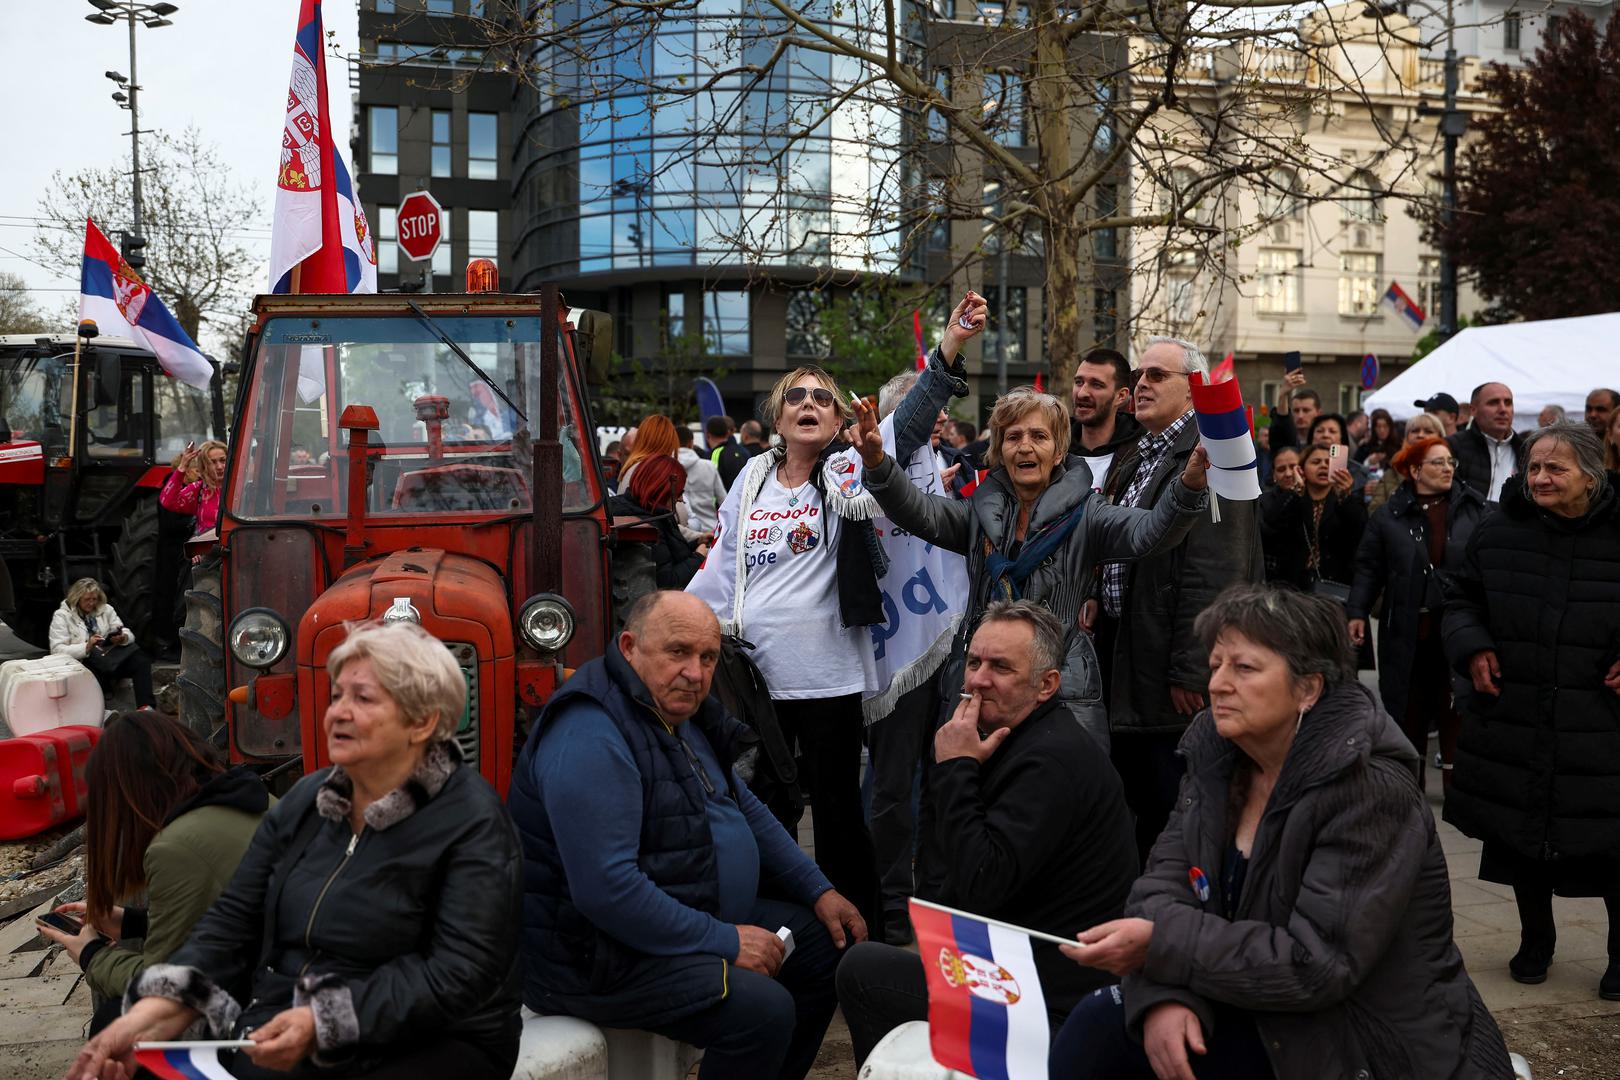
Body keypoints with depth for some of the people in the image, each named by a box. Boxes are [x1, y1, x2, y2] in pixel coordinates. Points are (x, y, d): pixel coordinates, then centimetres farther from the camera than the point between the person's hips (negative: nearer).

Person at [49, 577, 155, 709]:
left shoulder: (105, 609, 12)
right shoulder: (61, 616, 1)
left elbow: (128, 634, 9)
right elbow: (58, 650, -8)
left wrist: (122, 638, -17)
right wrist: (86, 647, -23)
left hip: (111, 657, 4)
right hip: (84, 663, -4)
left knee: (141, 662, -25)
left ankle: (146, 707, -33)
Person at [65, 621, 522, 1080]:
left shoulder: (470, 822, -12)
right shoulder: (306, 799, 9)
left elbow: (460, 973, -20)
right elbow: (233, 919, 3)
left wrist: (325, 1024, -27)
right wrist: (151, 1015, -12)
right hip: (277, 1037, 6)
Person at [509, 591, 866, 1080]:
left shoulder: (680, 711, 8)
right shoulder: (590, 738, -24)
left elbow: (744, 809, 19)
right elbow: (606, 889, -31)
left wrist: (818, 891, 10)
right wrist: (723, 942, -24)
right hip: (602, 959, -10)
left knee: (825, 943, 12)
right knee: (763, 1008, -27)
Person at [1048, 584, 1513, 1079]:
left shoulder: (1373, 795, -22)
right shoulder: (1217, 757, 0)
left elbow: (1319, 963, -27)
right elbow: (1168, 877, -4)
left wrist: (1159, 943, -28)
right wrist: (1165, 994, -23)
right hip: (1269, 1025, 6)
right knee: (1095, 1029, -14)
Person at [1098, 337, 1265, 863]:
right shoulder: (1135, 460, 18)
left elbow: (1214, 573, -21)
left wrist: (1189, 670, -23)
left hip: (1176, 680, -9)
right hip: (1126, 669, 9)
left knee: (1170, 807, -1)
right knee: (1137, 803, 16)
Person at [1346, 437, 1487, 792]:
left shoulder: (1474, 508, 3)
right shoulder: (1389, 515, 2)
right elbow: (1369, 567, 3)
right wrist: (1357, 612, -4)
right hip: (1407, 627, 0)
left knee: (1455, 705, 4)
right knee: (1409, 703, 9)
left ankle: (1456, 784, 15)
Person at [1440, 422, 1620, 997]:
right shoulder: (1498, 532, 2)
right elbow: (1460, 596, 13)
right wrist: (1471, 646, -4)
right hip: (1513, 718, 3)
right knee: (1519, 831, 13)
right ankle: (1535, 940, 34)